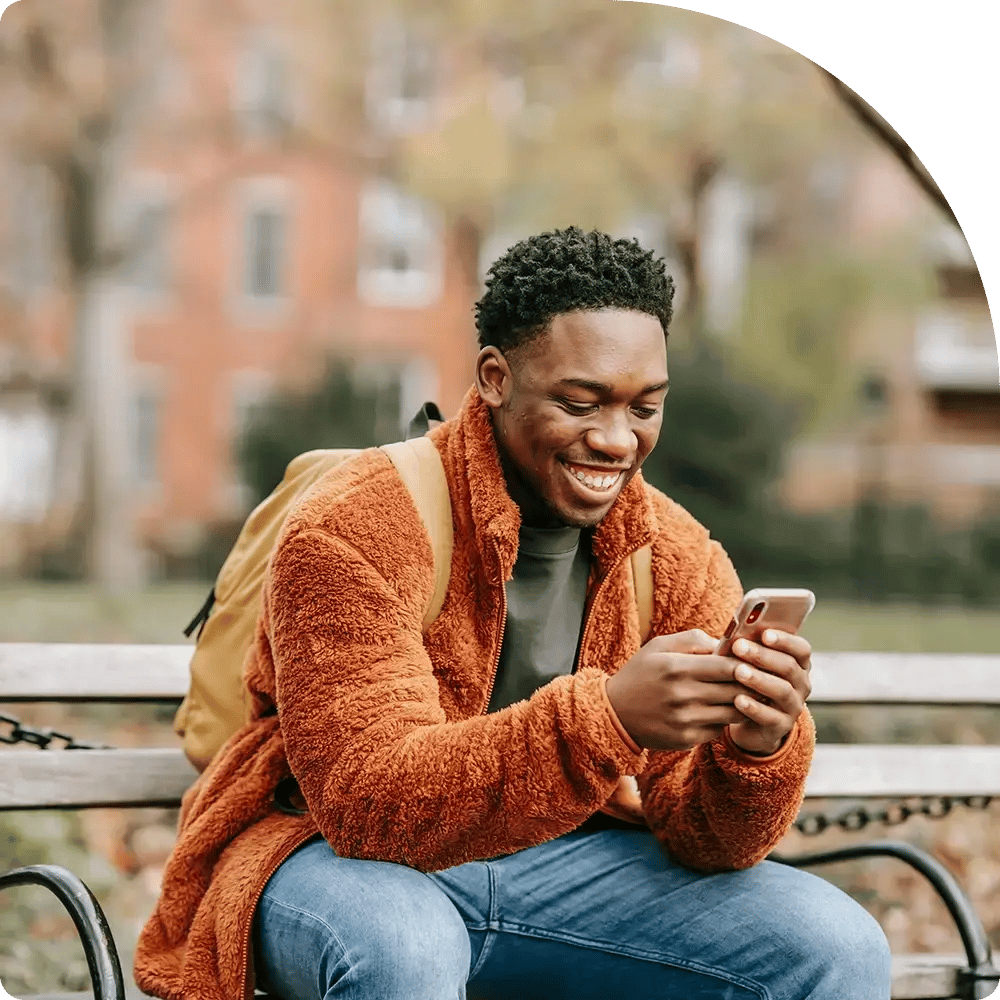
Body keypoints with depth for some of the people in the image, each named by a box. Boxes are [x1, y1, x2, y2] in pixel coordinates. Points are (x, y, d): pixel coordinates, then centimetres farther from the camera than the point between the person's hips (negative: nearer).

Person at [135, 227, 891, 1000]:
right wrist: (606, 718, -42)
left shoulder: (679, 561, -4)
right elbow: (371, 801, -29)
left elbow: (703, 838, -6)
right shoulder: (354, 531, -20)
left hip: (561, 863, 4)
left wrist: (757, 750, -31)